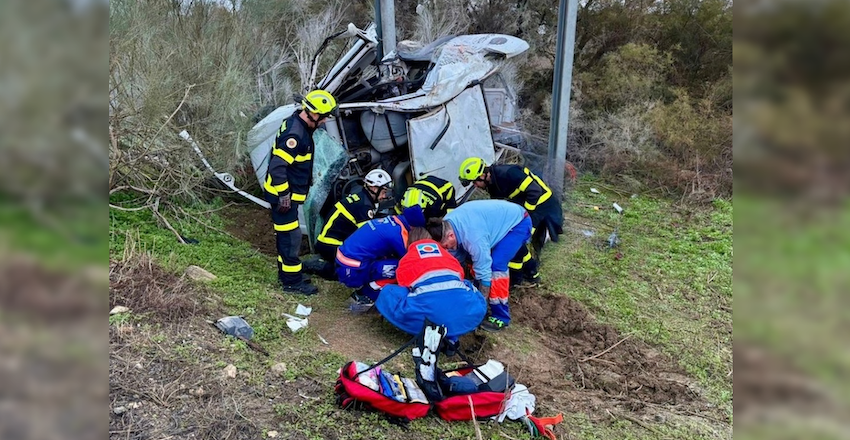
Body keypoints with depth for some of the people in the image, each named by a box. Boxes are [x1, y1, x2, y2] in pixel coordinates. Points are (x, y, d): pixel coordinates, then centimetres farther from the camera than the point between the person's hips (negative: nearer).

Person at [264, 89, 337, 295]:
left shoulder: (297, 124, 7)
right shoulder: (295, 134, -25)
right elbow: (277, 166, -28)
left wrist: (307, 178, 24)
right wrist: (284, 195, -23)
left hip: (288, 193, 10)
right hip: (283, 195, -10)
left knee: (286, 235, 19)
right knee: (291, 237, -3)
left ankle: (286, 273, 31)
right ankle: (292, 281, 7)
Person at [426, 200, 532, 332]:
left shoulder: (472, 237, -37)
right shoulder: (446, 225, -11)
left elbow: (484, 273, -29)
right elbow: (455, 261, 2)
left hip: (518, 223, -9)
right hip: (502, 220, 9)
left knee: (496, 265, -21)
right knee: (476, 260, 3)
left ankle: (501, 317, -10)